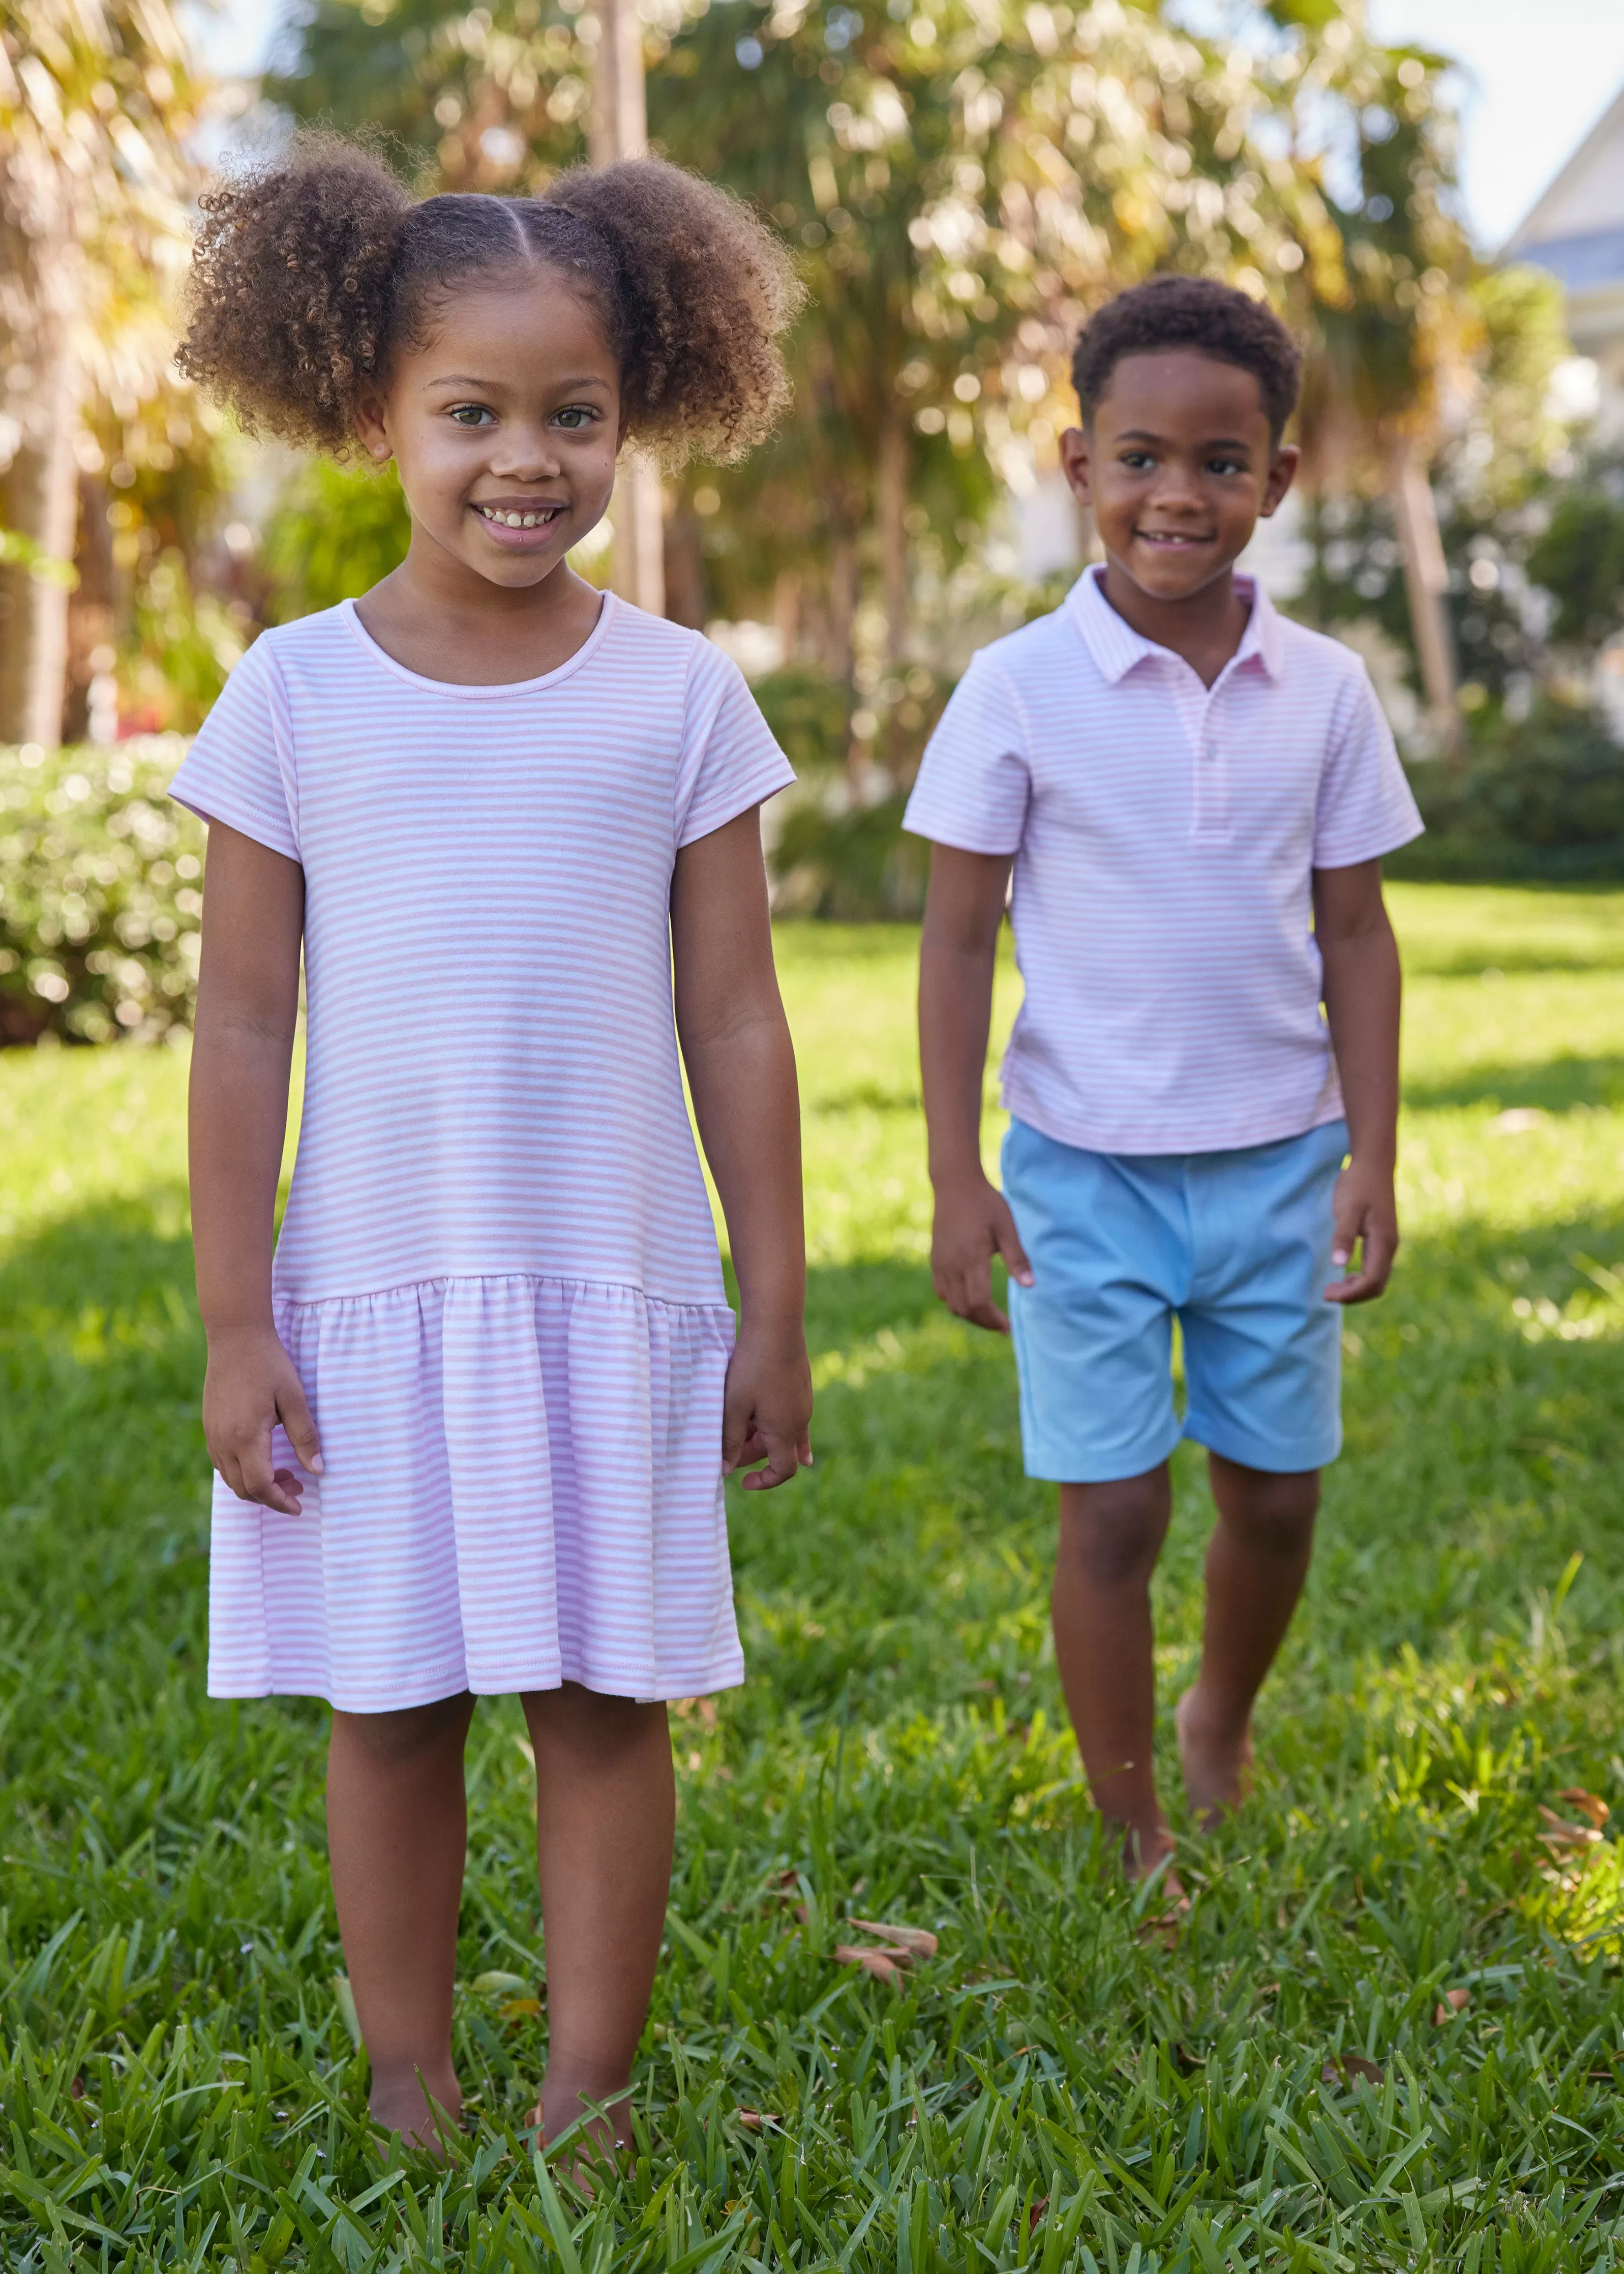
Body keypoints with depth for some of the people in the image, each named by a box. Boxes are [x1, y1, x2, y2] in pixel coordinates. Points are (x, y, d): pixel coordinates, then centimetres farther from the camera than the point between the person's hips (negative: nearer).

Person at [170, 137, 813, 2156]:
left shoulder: (676, 696, 0)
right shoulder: (295, 693, -1)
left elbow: (736, 1023, 3)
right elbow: (240, 1030, 0)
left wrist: (774, 1304, 3)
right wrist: (235, 1328, -2)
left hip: (616, 1290, 0)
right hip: (372, 1288, 0)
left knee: (607, 1698, 6)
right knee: (389, 1707, 8)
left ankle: (588, 2101, 20)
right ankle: (409, 2098, 23)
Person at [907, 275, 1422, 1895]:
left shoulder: (1324, 691, 0)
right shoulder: (1019, 689, -8)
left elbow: (1355, 933, 6)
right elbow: (956, 938, -5)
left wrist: (1372, 1156, 2)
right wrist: (955, 1180, -8)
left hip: (1277, 1164, 3)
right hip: (1088, 1171, -3)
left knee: (1277, 1495, 12)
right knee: (1111, 1512, 1)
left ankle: (1220, 1730, 42)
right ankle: (1134, 1848, 18)